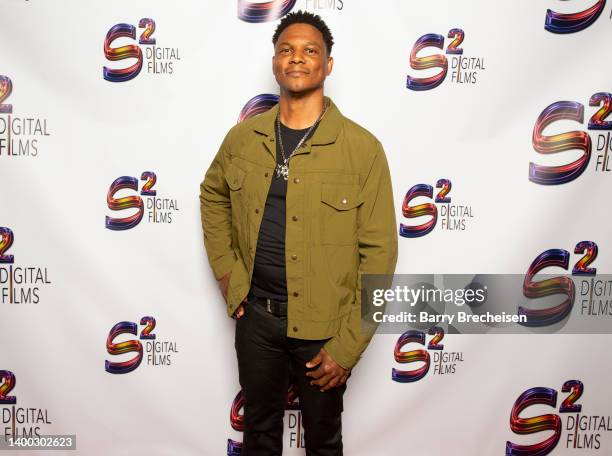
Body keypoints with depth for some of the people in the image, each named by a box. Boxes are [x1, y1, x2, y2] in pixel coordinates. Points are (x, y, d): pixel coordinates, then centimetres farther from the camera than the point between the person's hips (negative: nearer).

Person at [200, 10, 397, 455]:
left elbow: (379, 253, -12)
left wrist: (347, 347, -13)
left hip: (323, 325, -2)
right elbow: (213, 195, 18)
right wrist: (226, 270, 7)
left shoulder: (363, 148, -13)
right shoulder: (243, 137, -1)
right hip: (255, 315, 3)